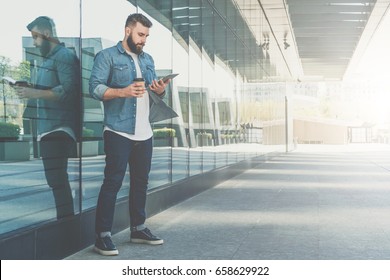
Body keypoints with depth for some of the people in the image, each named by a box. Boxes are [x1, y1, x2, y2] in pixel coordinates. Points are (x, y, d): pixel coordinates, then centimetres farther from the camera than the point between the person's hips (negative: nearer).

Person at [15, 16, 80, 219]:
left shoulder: (65, 56, -8)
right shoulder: (47, 58, 20)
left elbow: (69, 90, -20)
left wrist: (34, 93, -18)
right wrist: (29, 90, 9)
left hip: (58, 128, -9)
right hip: (47, 127, 9)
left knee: (56, 178, -11)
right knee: (56, 177, 10)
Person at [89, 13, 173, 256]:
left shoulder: (148, 59, 19)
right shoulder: (107, 56, -2)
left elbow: (154, 91, 20)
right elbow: (95, 88, -12)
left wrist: (160, 90, -4)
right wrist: (123, 92, -26)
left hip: (144, 133, 7)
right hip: (119, 132, -7)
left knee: (141, 181, 13)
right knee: (113, 182, -7)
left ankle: (138, 228, 25)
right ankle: (103, 235, -1)